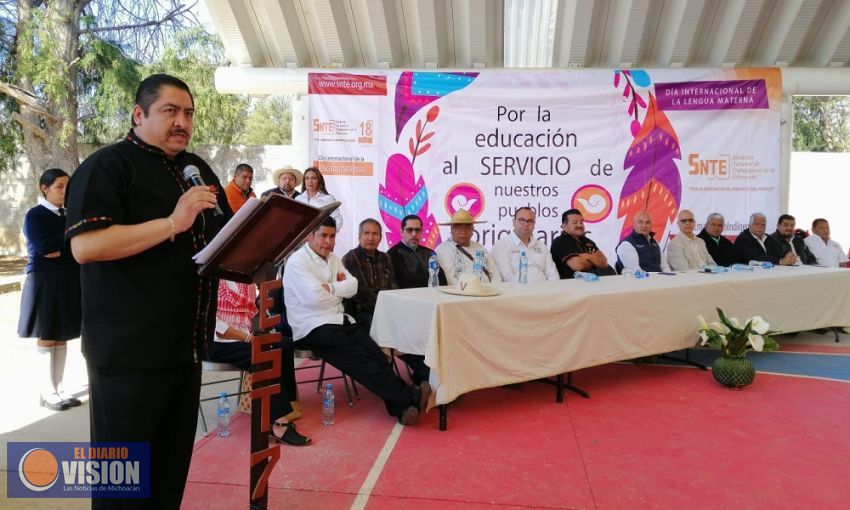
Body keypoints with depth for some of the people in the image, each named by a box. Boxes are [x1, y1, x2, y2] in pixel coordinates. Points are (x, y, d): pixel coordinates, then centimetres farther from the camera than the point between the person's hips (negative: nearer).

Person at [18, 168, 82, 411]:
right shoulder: (35, 215, -5)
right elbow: (43, 248, -17)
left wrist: (59, 250, -9)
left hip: (69, 282, 5)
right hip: (45, 283, -5)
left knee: (62, 338, 9)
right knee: (47, 338, 2)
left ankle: (58, 389, 16)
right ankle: (48, 393, 10)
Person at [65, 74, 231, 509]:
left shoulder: (198, 168, 15)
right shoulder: (106, 166, -8)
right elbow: (84, 246, -21)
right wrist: (173, 223, -26)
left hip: (187, 343, 7)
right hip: (130, 348, -7)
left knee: (173, 465, 19)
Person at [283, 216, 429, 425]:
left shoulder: (333, 258, 18)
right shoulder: (297, 262, -5)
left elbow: (353, 286, 7)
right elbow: (314, 297, -19)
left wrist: (329, 288, -8)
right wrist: (339, 290, -2)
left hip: (340, 320, 7)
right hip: (313, 328, -7)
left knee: (375, 353, -18)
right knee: (360, 360, -23)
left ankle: (401, 408, -26)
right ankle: (410, 396, -27)